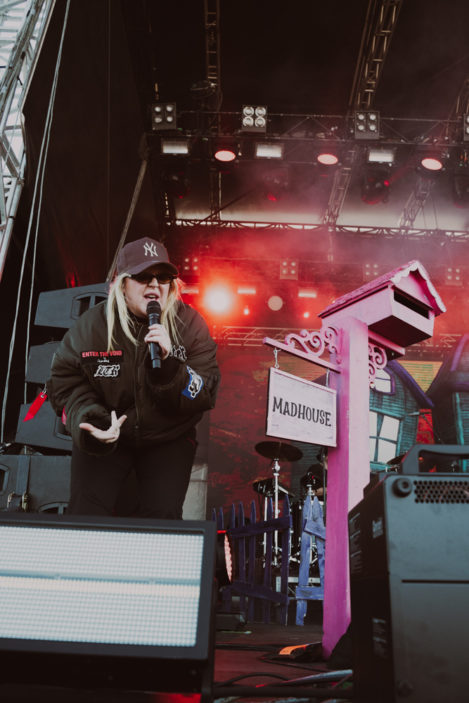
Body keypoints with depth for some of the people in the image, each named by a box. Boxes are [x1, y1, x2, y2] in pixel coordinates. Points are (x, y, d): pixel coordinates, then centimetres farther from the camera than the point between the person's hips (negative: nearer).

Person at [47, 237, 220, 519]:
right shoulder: (92, 324, -7)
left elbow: (206, 397, -13)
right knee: (87, 514, -13)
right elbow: (64, 382, 1)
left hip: (169, 439, 0)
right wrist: (88, 419, -19)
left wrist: (169, 363, -30)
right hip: (106, 435, 1)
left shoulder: (190, 324, -9)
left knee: (164, 516, -13)